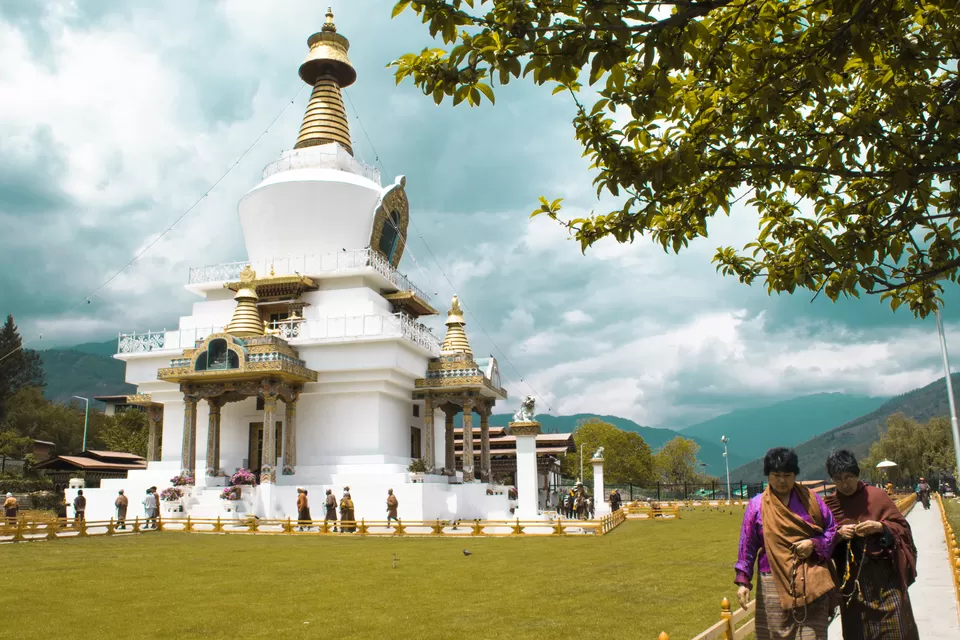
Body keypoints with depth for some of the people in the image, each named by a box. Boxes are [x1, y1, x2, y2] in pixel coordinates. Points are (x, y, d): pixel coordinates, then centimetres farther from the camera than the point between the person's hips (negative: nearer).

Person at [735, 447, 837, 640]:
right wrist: (742, 581, -2)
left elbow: (832, 529, 12)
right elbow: (747, 545, 3)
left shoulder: (811, 499, 7)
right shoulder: (756, 505, 3)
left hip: (811, 582, 1)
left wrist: (815, 544, -7)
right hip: (774, 583, -1)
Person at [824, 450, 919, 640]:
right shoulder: (829, 505, 3)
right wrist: (838, 535, -15)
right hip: (851, 580, 1)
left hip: (885, 575, -1)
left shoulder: (877, 496, 0)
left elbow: (902, 527, 3)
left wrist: (881, 527, -15)